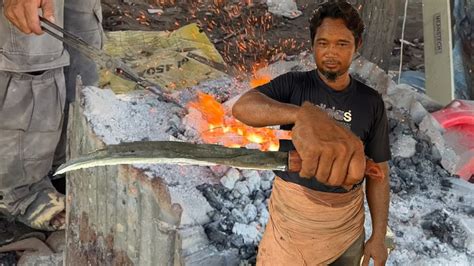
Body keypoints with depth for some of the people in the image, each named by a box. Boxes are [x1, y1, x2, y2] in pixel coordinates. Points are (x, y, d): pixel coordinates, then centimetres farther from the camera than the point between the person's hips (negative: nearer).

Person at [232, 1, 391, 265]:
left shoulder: (371, 102, -3)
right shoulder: (292, 84, -9)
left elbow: (379, 171, 2)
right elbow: (243, 107, -30)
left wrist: (379, 236, 0)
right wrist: (303, 113, -49)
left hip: (347, 222, 2)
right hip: (292, 214, -2)